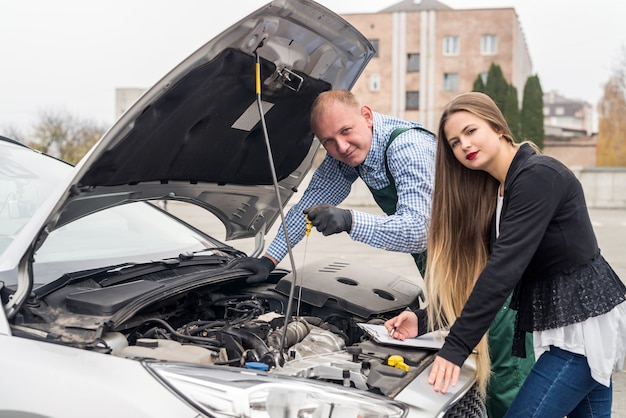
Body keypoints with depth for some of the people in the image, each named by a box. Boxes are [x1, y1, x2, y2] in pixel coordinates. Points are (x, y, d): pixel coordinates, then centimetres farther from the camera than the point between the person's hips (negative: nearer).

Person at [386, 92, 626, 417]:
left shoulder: (538, 175, -18)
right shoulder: (494, 191, 9)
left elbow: (505, 269, -26)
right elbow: (481, 271, 9)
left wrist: (456, 348, -27)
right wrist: (423, 322, -1)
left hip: (584, 323, -9)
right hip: (559, 323, 9)